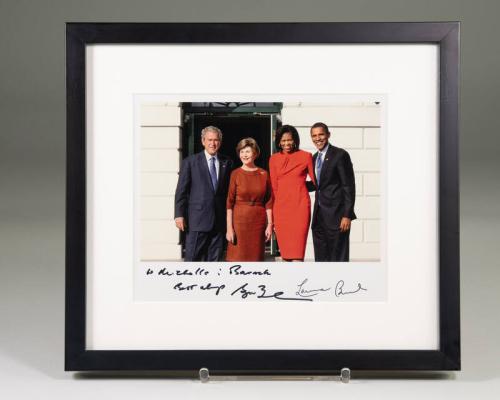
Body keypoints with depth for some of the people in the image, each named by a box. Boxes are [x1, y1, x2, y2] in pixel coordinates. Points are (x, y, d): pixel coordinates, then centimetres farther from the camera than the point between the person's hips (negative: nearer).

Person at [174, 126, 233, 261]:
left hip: (219, 219, 3)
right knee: (192, 257, -3)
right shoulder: (190, 162, 3)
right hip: (197, 219, -3)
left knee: (215, 259, 6)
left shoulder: (227, 163, 10)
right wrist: (179, 215, -7)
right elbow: (181, 191, 0)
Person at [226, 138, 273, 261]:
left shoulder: (264, 174, 5)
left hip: (259, 221, 2)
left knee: (256, 258, 5)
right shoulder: (236, 174, -1)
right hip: (240, 220, -2)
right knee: (237, 257, -3)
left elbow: (269, 201, 6)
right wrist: (229, 228, -8)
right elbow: (229, 202, -3)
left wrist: (270, 224, 1)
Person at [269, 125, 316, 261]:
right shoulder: (274, 159, 10)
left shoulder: (306, 156, 2)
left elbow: (314, 180, 11)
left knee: (297, 254, -11)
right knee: (285, 253, 6)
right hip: (281, 208, 3)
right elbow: (274, 186, 13)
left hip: (300, 206, -3)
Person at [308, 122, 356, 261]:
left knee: (338, 257, -2)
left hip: (336, 215, -7)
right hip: (319, 215, 7)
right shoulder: (315, 158, 14)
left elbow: (349, 186, -12)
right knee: (320, 257, 12)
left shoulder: (340, 155, -9)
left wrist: (347, 215, -17)